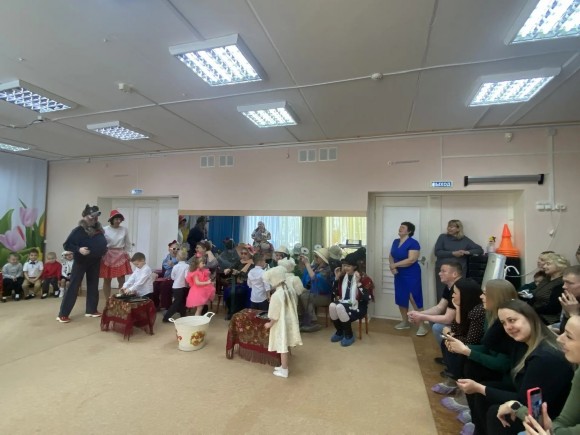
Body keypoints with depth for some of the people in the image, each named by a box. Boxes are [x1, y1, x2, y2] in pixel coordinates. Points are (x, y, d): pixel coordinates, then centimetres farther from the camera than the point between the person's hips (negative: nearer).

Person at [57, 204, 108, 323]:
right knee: (73, 287, -2)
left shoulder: (99, 230, 1)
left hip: (95, 262, 6)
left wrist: (104, 250, -1)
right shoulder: (79, 230, -14)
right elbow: (66, 245, -13)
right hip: (81, 262, -5)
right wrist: (79, 249, -26)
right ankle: (63, 314, 7)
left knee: (93, 286, 12)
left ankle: (91, 310, 23)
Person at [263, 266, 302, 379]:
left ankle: (284, 371, 23)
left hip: (281, 324, -7)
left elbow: (275, 315, -18)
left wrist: (270, 324, -1)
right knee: (285, 346, 21)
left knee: (282, 347, 8)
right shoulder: (291, 289, -4)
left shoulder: (276, 295, -26)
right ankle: (284, 366, 35)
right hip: (290, 322, 7)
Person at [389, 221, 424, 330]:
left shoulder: (413, 243, -14)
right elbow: (391, 256, 10)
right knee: (401, 298, 12)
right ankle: (405, 322, 26)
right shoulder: (395, 242, 9)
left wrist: (395, 265, -17)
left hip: (411, 275, -7)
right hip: (399, 275, 7)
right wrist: (392, 266, -10)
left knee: (415, 299, -5)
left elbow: (411, 260, -23)